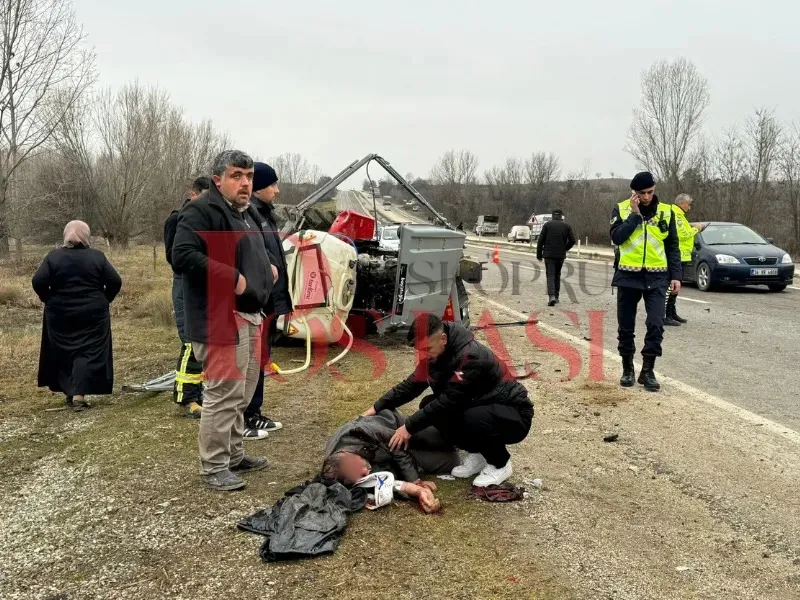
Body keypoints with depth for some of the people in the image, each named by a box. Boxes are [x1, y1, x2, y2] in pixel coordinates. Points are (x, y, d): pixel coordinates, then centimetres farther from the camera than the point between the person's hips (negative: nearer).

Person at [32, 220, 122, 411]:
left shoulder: (54, 256, -1)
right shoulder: (97, 256, -2)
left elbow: (38, 282, -10)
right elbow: (115, 282, -7)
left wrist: (49, 300, 4)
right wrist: (104, 300, 6)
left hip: (60, 315, 1)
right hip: (93, 314, -1)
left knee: (64, 354, 15)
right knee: (89, 354, 0)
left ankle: (70, 392, 20)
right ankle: (79, 395, -11)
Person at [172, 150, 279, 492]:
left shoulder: (247, 213, 19)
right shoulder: (201, 211, -13)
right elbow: (182, 256, -24)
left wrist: (268, 268, 11)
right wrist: (232, 277, -25)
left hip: (249, 316, 10)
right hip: (221, 318, -10)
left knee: (242, 395, 18)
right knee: (223, 395, -5)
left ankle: (234, 456, 32)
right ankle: (213, 467, 7)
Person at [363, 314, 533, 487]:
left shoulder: (471, 357, -30)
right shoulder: (436, 354, -5)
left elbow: (449, 401, -32)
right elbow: (412, 384, 1)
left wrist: (409, 427, -29)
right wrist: (377, 408, -6)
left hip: (514, 415, -8)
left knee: (474, 419, -37)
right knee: (429, 405, -10)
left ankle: (500, 464, -7)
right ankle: (478, 453, 4)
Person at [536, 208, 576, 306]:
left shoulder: (547, 224, 1)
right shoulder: (567, 226, 6)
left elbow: (540, 240, -3)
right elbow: (572, 240, 0)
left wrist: (539, 254, 4)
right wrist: (565, 249, 16)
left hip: (549, 254, -2)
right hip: (561, 255, 2)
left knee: (550, 276, -4)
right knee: (557, 275, 17)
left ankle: (551, 296, -22)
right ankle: (556, 296, 20)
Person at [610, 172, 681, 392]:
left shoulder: (666, 211, 5)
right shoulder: (621, 209, 0)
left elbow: (673, 247, 9)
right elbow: (616, 238, -15)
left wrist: (676, 275, 3)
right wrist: (635, 214, -16)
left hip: (656, 277, 1)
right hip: (628, 276, -1)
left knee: (656, 325, -9)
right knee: (626, 326, 6)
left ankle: (647, 371, 3)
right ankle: (627, 369, 22)